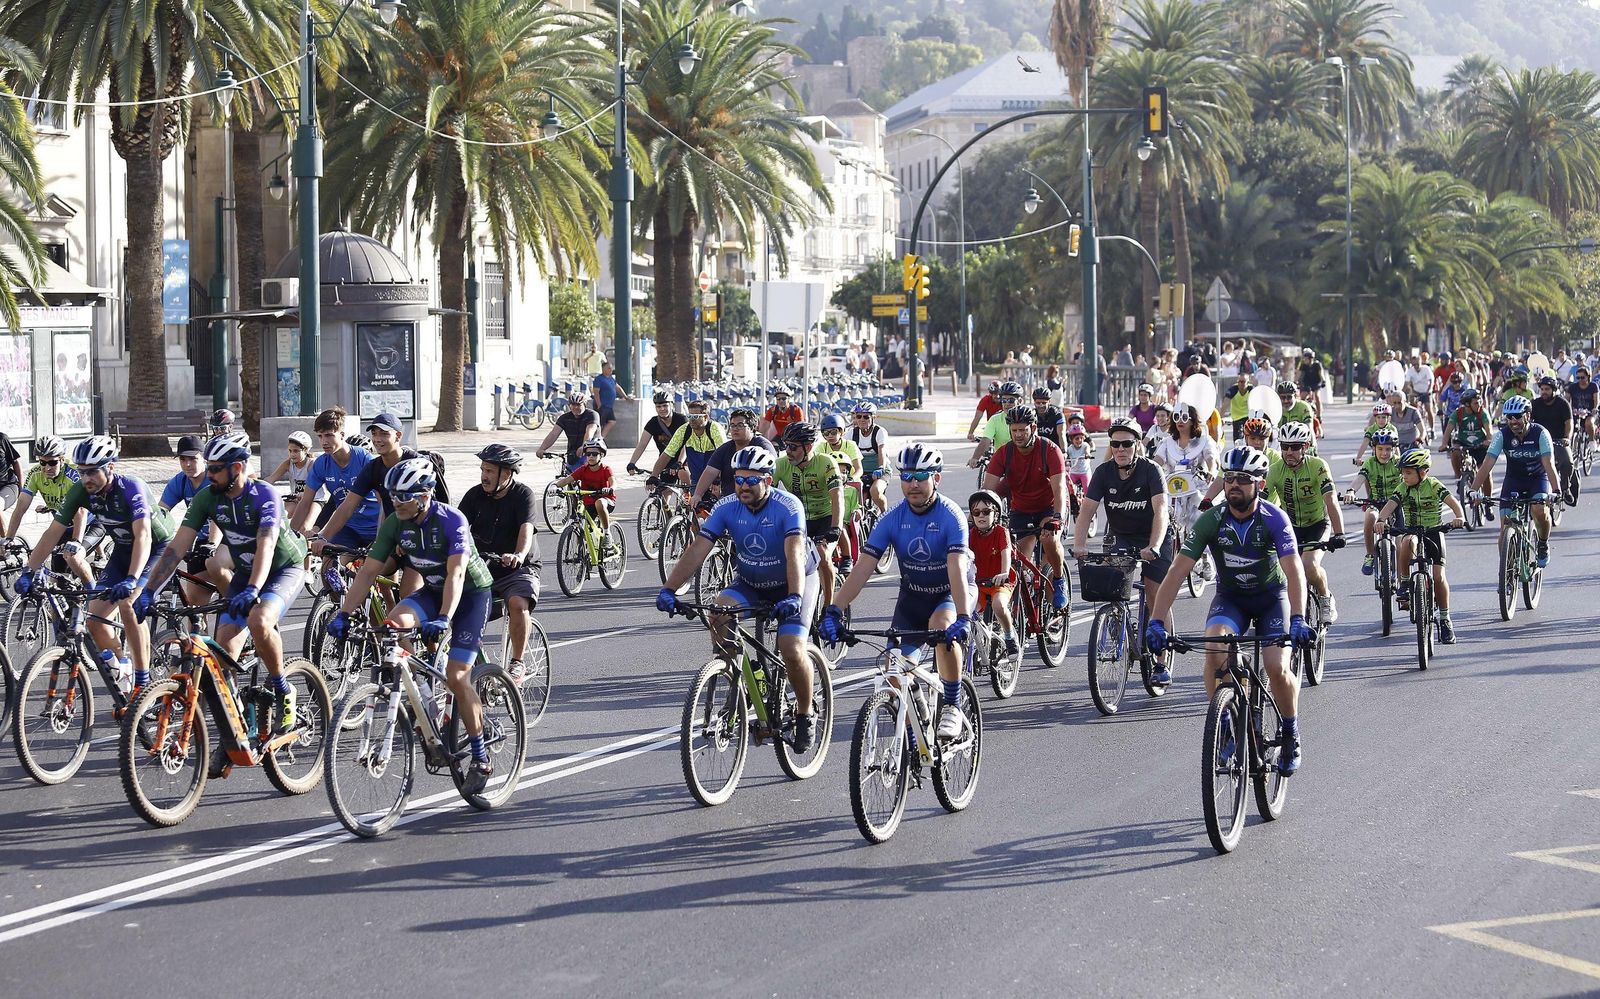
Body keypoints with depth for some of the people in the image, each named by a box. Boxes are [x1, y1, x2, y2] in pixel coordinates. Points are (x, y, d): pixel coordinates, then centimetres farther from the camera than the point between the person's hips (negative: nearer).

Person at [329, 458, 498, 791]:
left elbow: (456, 574, -36)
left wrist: (443, 620, -49)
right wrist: (344, 614, -22)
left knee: (456, 677, -14)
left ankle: (481, 759, -1)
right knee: (394, 623, -26)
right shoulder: (395, 524, -11)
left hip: (472, 592, -5)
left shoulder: (451, 520, -27)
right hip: (432, 590, 5)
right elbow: (369, 571, -12)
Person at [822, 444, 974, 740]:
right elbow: (863, 568, -18)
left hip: (952, 593, -4)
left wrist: (963, 618, -48)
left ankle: (953, 707, -21)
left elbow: (957, 569, -34)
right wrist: (834, 610, -30)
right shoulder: (893, 519, -13)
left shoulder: (950, 515, -23)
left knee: (942, 625, -37)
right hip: (913, 596, 4)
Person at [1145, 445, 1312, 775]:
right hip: (1230, 596, 1)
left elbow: (1293, 571, -33)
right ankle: (1225, 728, -12)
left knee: (1277, 667, -19)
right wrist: (1156, 622, -32)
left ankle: (1291, 735, 8)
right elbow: (1178, 571, -22)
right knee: (1214, 651, -28)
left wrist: (1297, 619, -48)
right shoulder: (1211, 520, -19)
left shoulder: (1274, 518, -24)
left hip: (1271, 597, -1)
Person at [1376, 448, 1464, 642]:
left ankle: (1445, 619, 5)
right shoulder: (1403, 488, 0)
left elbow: (1453, 502, -17)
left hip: (1434, 533, -2)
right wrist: (1381, 520, -34)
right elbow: (1390, 504, -14)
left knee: (1438, 577, -10)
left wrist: (1460, 517, -37)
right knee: (1406, 542, -37)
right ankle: (1405, 583, -19)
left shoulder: (1434, 486, -8)